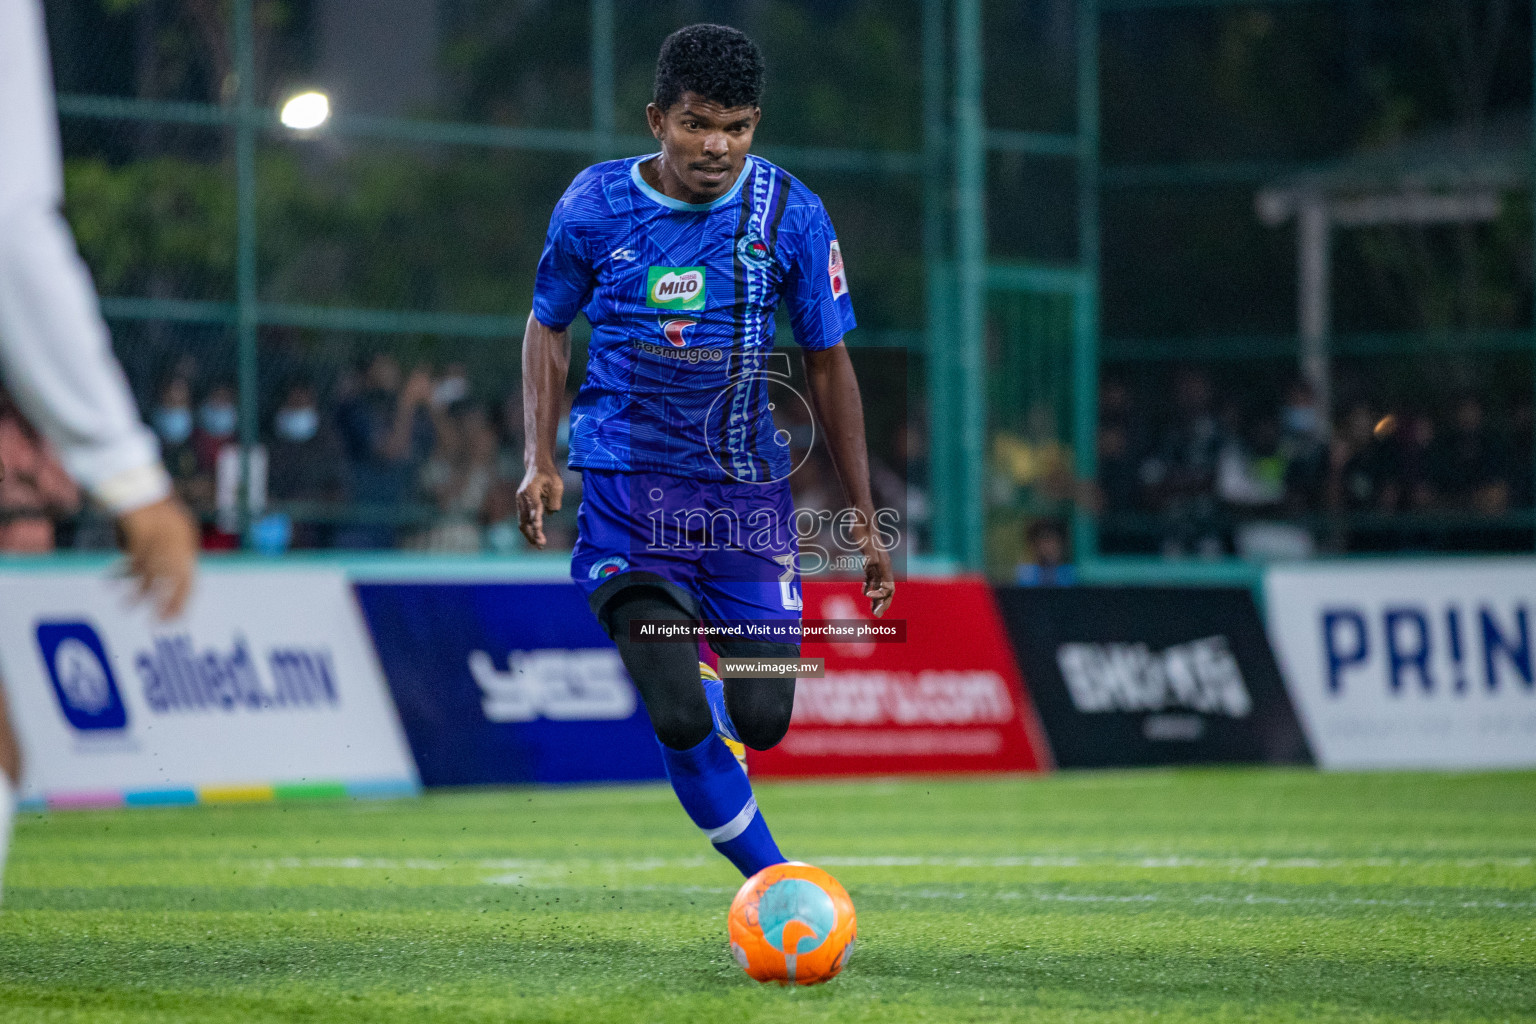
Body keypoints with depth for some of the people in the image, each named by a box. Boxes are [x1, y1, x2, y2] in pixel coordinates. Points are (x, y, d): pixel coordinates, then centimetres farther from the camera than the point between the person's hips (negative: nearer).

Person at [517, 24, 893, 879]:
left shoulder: (789, 213, -4)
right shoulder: (595, 207, -7)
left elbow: (828, 361, 5)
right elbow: (550, 323, 10)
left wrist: (863, 517, 6)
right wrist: (541, 461, -2)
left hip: (748, 489, 2)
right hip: (629, 484, -1)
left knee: (762, 719, -6)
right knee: (679, 719, -16)